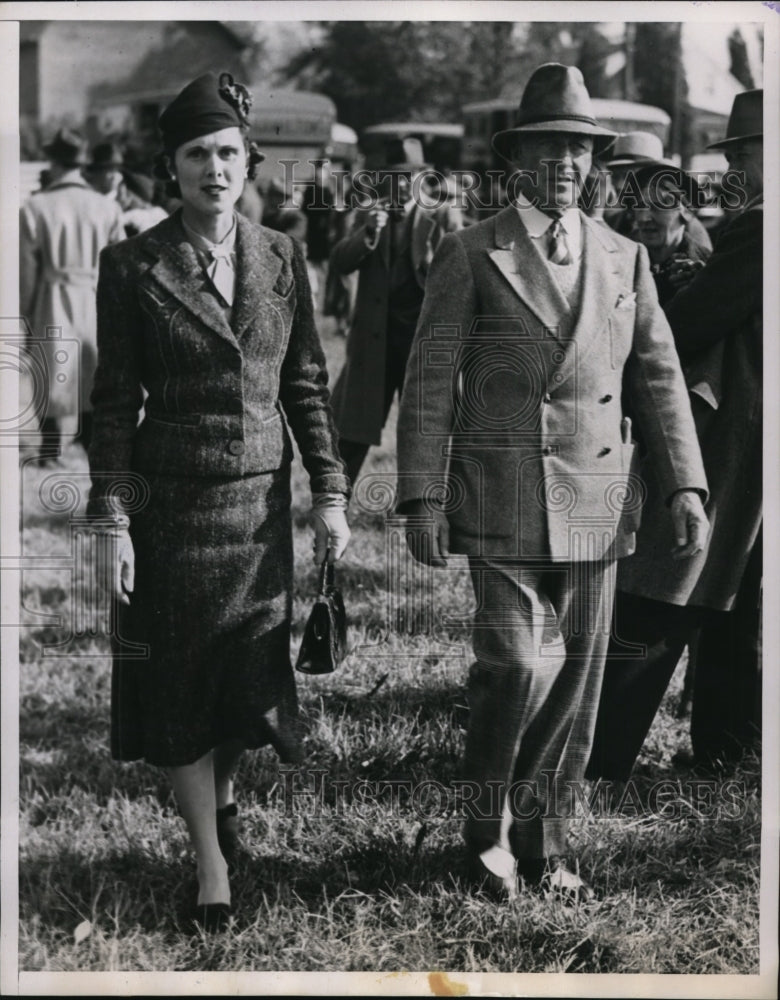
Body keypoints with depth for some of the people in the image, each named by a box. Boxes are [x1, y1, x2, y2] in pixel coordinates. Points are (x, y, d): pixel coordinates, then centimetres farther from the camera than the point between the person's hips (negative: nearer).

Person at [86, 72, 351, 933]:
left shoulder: (281, 258, 4)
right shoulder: (133, 266, -5)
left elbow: (306, 385, 8)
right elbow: (115, 400, -4)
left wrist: (330, 491, 4)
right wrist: (112, 519, -8)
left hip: (260, 499, 3)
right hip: (172, 500, -3)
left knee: (253, 669, 10)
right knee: (181, 679, 4)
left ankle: (222, 791, 40)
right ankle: (210, 864, 16)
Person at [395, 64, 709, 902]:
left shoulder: (625, 258, 12)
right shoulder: (469, 257, 0)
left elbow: (658, 375, 11)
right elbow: (430, 385, -1)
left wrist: (685, 484, 1)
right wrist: (421, 498, -7)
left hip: (596, 505, 4)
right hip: (504, 502, -4)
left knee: (576, 681, 7)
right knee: (518, 668, -13)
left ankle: (544, 843, 22)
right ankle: (487, 827, 11)